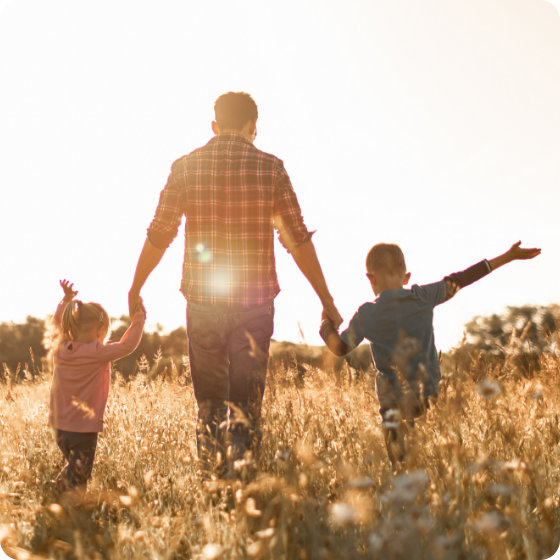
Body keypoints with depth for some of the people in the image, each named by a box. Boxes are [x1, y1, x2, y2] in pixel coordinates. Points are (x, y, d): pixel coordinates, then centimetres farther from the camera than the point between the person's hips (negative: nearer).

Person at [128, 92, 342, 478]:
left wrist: (135, 290, 17)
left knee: (210, 403, 14)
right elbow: (298, 240, -1)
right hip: (255, 301, -1)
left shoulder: (186, 166, 1)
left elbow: (158, 236, 3)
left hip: (202, 299, 1)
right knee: (246, 405, 6)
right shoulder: (270, 167, -1)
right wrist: (327, 301, 5)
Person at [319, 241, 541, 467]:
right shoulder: (423, 297, 1)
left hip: (395, 399, -2)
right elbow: (459, 280, 6)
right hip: (429, 393, 2)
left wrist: (326, 324, 20)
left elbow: (339, 347, 0)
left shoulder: (367, 314, -4)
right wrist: (508, 256, 14)